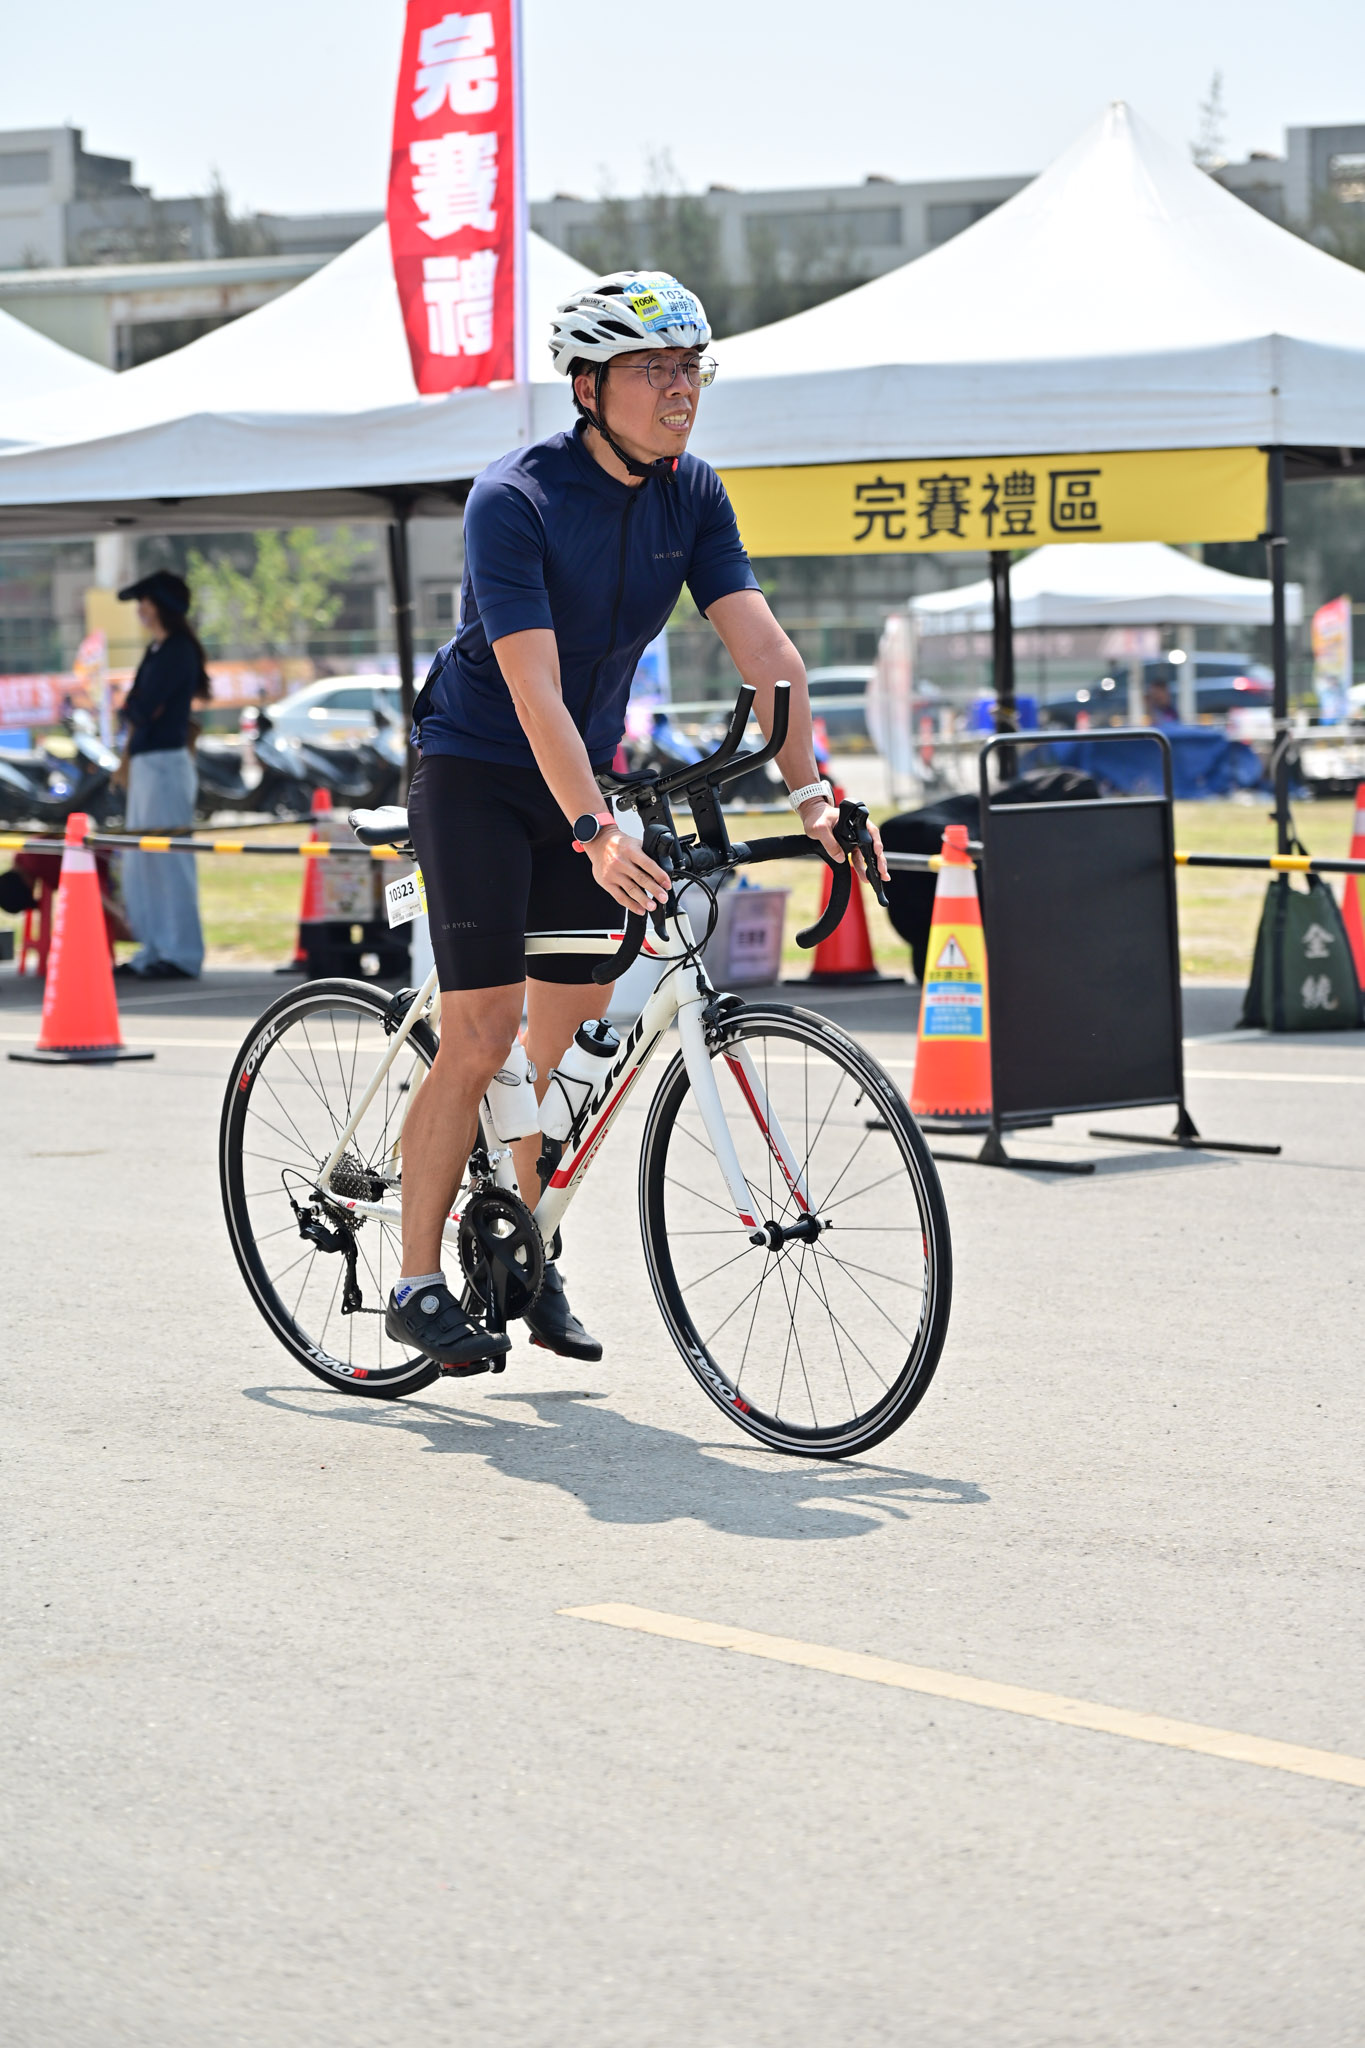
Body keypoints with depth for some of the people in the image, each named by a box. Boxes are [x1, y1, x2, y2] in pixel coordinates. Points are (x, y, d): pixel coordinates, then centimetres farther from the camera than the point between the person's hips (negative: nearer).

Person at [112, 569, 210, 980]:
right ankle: (155, 953, 18)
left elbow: (143, 710, -17)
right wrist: (127, 759, 13)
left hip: (166, 762, -10)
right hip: (145, 763, 10)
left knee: (169, 861, -6)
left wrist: (127, 709, 3)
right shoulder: (156, 650, 16)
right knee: (140, 866, 12)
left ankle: (181, 957, -3)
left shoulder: (178, 652, -12)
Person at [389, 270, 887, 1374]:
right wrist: (595, 832, -42)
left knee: (572, 1030, 6)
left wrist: (811, 790, -24)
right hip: (478, 773, -6)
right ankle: (418, 1283, -2)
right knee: (482, 1032, -11)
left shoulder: (692, 495, -6)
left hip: (588, 768, 6)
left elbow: (763, 646, -11)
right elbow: (533, 690, -32)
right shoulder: (514, 499, -24)